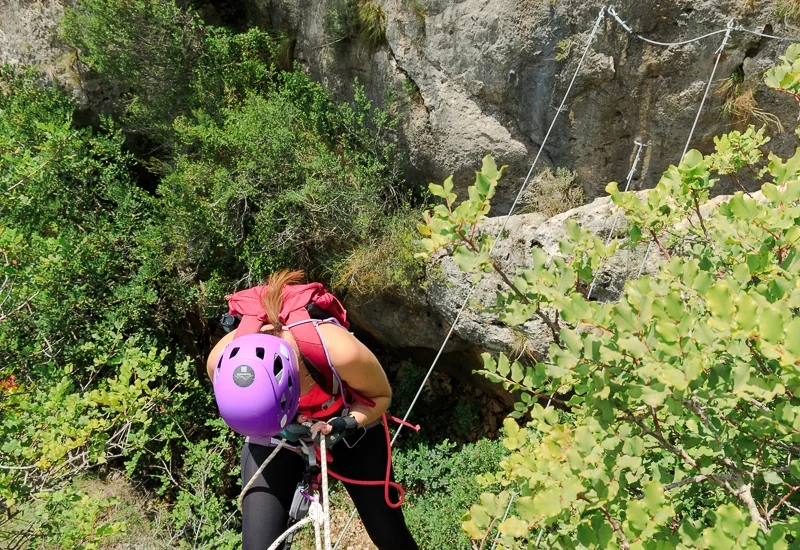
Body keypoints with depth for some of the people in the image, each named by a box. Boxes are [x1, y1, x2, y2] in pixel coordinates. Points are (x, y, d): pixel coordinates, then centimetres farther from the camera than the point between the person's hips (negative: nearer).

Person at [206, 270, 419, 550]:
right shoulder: (222, 360, -31)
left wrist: (348, 423, -32)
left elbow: (381, 395, -15)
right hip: (272, 443, 1)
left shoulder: (340, 351, -39)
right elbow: (236, 404, -5)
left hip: (346, 432, -1)